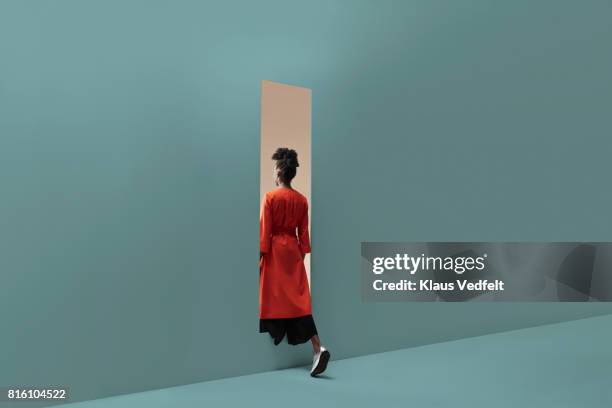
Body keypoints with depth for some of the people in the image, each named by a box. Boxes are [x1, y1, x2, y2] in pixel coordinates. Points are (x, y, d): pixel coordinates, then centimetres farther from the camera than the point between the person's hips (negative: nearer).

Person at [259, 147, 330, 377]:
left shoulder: (270, 197, -9)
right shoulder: (302, 200, 5)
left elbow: (264, 231, -10)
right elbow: (303, 232, 9)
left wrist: (260, 255, -4)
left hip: (274, 250, -4)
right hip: (293, 251, 4)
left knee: (272, 295, 10)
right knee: (299, 298, 1)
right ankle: (318, 348, -10)